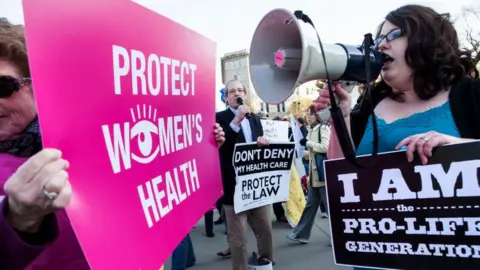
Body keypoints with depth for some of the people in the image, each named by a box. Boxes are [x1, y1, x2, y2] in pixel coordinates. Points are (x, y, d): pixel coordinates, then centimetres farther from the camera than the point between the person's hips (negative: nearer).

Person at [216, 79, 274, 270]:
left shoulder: (254, 118, 15)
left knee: (265, 230, 16)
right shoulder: (220, 118, -4)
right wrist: (236, 120, -22)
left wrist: (263, 143, -4)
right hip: (235, 185, -5)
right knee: (237, 237, 3)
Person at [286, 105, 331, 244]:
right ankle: (300, 234, 19)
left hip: (324, 174, -9)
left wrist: (309, 144, -12)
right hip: (314, 174, 9)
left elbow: (325, 147, -23)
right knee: (310, 205, 13)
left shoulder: (323, 128, -10)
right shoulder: (312, 130, 16)